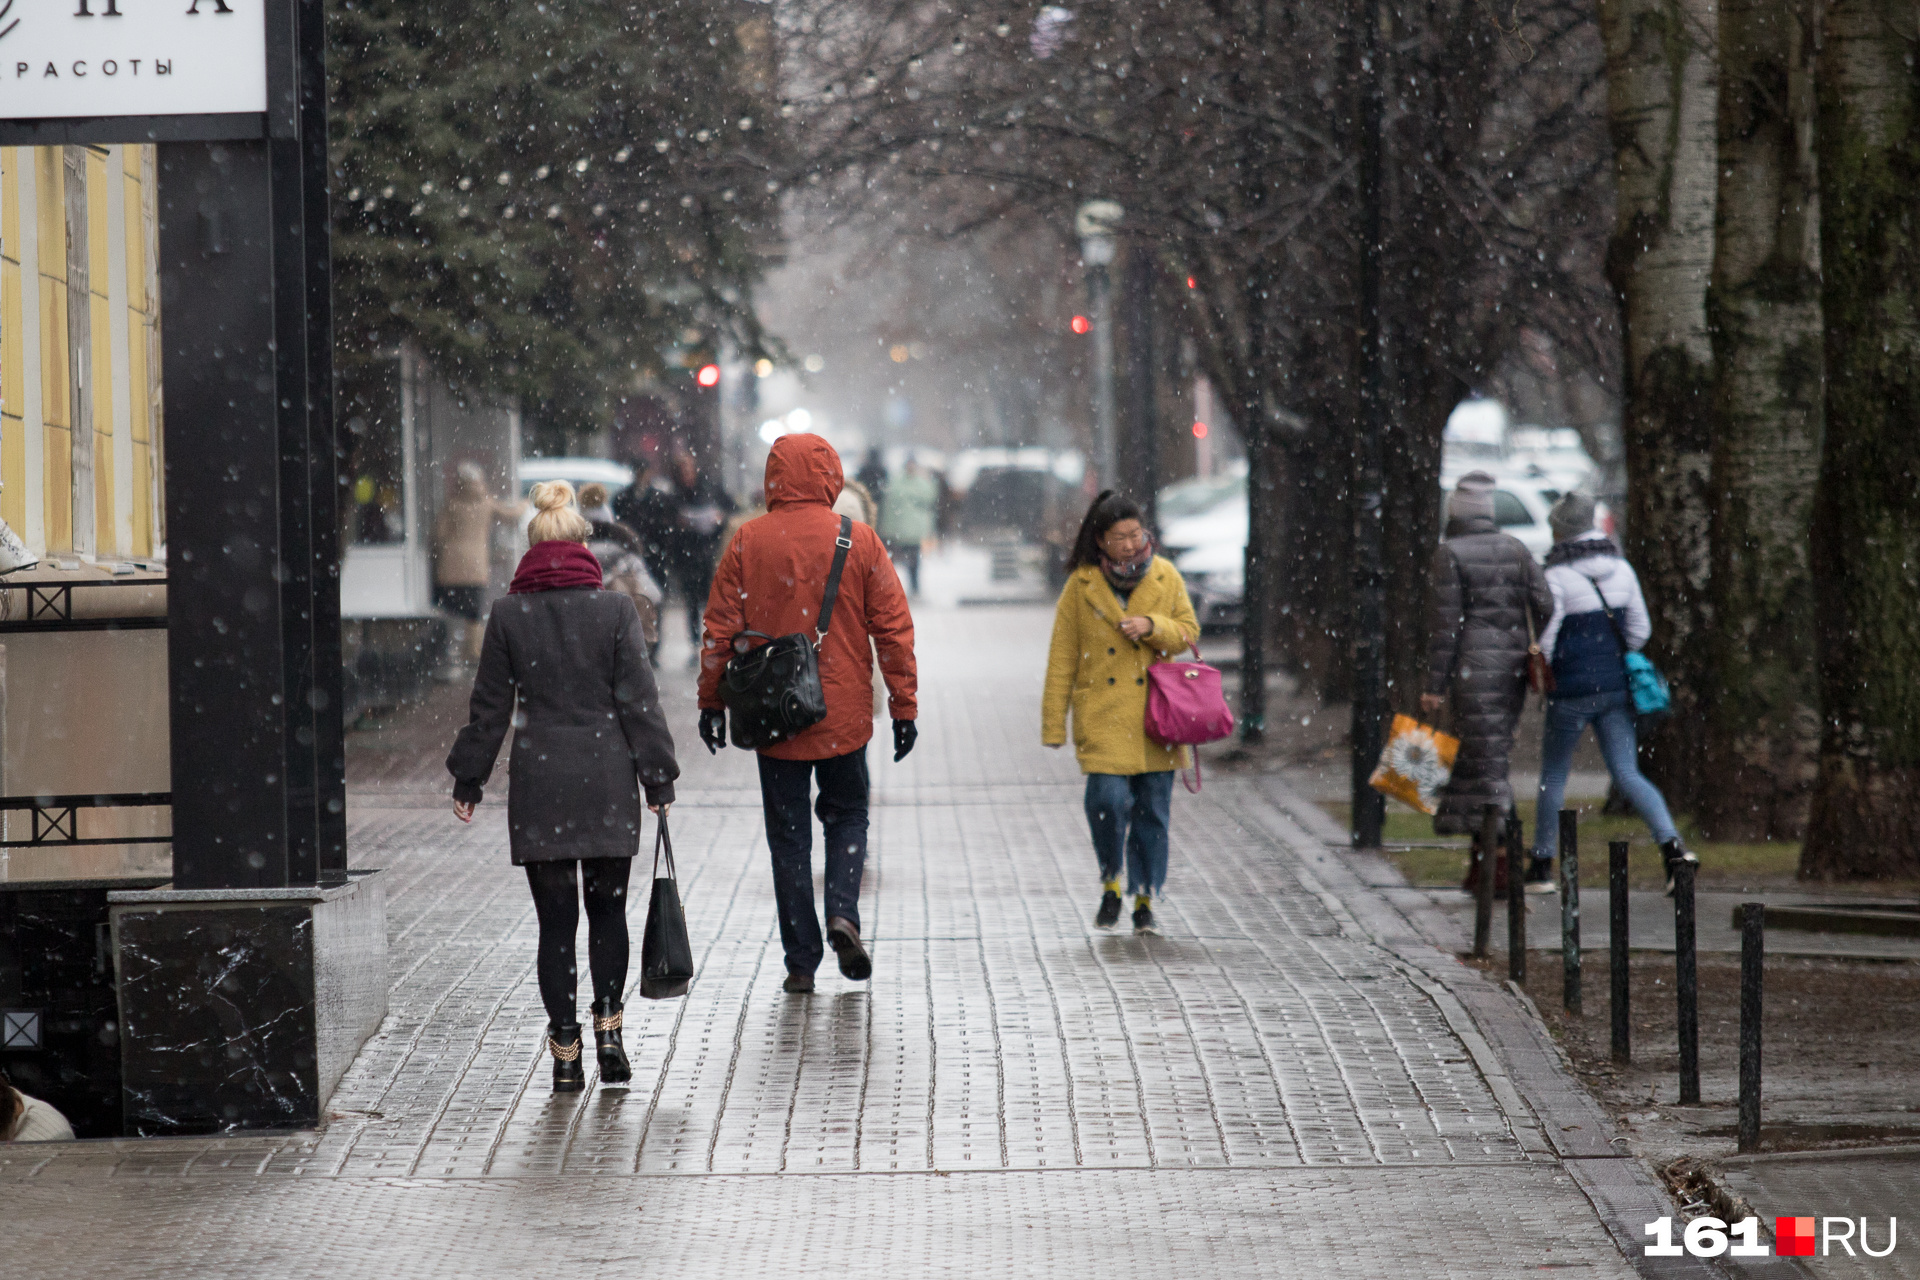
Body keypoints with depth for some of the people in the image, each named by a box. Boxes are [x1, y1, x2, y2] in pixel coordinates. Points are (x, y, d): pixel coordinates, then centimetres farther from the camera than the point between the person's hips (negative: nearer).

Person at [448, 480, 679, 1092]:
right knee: (608, 909, 15)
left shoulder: (508, 615, -1)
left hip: (538, 783, 0)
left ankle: (566, 1053, 2)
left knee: (555, 920, 5)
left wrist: (469, 779, 12)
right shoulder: (615, 608, -3)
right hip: (607, 780, 0)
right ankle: (608, 1031, 4)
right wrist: (658, 777, 5)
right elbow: (638, 699, -2)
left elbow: (489, 708, 3)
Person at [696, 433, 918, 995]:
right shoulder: (860, 542, -4)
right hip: (844, 716, 0)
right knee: (847, 815, 19)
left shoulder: (748, 542, -5)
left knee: (788, 834, 8)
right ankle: (843, 912, -5)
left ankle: (802, 962, 8)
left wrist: (711, 702, 7)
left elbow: (720, 630, -3)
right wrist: (904, 707, 4)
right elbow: (893, 630, -3)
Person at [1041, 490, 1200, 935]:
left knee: (1152, 809, 3)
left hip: (1156, 714, 2)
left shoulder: (1165, 577, 5)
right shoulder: (1081, 585, 0)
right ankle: (1110, 883, 9)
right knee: (1109, 799, -16)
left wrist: (1152, 627, -12)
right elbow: (1062, 658, 3)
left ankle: (1144, 900, 16)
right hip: (1102, 715, -2)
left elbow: (1188, 631, 10)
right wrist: (1054, 723, 1)